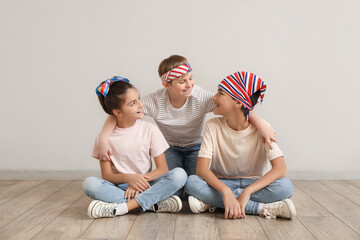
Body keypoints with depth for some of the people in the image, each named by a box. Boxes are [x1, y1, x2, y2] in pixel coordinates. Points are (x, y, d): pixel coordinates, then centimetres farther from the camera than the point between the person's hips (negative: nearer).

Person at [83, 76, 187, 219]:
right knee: (89, 184, -29)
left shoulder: (149, 130, 0)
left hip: (146, 185, 1)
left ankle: (121, 208, -30)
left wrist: (141, 180, -19)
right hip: (120, 187, 0)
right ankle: (156, 204, -27)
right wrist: (128, 178, -24)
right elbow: (106, 176, -4)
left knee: (179, 174, -25)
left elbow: (162, 169, -2)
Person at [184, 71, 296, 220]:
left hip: (254, 183, -1)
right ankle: (262, 208, -28)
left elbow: (280, 169, -23)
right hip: (222, 183, 1)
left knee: (285, 186, -30)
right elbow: (201, 168, -18)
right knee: (191, 182, -29)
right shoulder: (213, 126, -8)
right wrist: (225, 191, -36)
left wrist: (247, 192, -36)